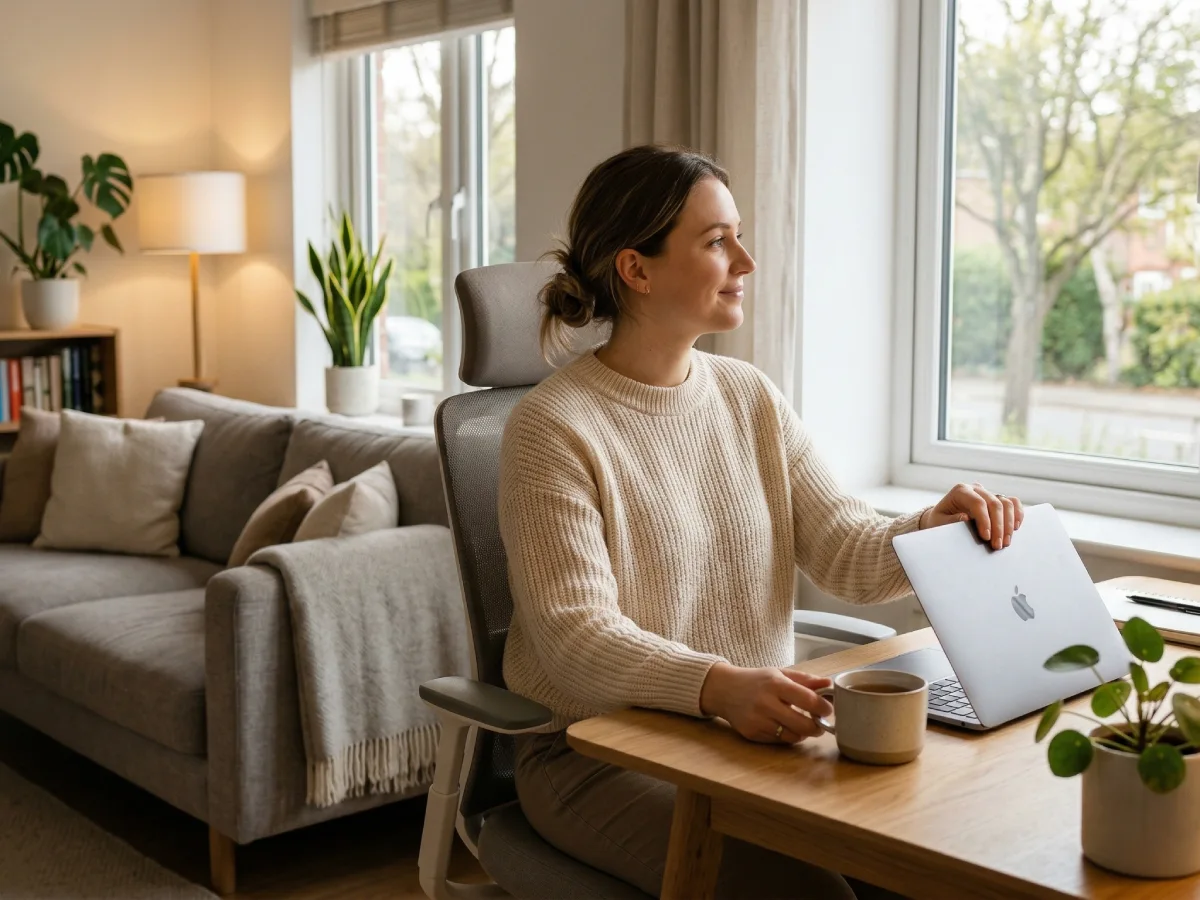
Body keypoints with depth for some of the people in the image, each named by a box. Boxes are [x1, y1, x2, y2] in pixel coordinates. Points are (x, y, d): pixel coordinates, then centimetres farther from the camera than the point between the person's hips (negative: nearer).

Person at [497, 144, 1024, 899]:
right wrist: (717, 686, -37)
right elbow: (574, 634, -21)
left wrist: (936, 530, -19)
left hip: (754, 729, 6)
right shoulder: (553, 427, -13)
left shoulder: (751, 399, 7)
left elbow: (849, 555, 2)